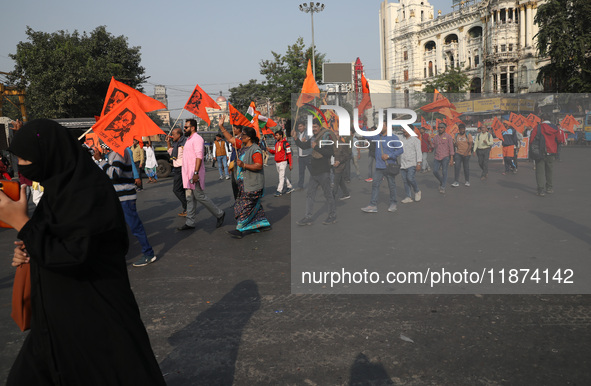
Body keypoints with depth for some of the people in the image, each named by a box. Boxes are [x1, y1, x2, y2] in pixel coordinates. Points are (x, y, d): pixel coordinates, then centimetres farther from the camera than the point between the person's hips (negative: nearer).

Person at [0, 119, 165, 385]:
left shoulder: (90, 193, -22)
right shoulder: (60, 187, 6)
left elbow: (72, 255, -26)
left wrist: (21, 223, -22)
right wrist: (30, 252, 0)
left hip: (97, 315, -9)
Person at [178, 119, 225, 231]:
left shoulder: (197, 139, -12)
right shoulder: (190, 139, 20)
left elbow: (199, 157, -21)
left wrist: (196, 173, -27)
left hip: (195, 173, -10)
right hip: (189, 174, 10)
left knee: (199, 196, -7)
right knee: (190, 198, 8)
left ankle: (219, 214, 5)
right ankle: (190, 223, 12)